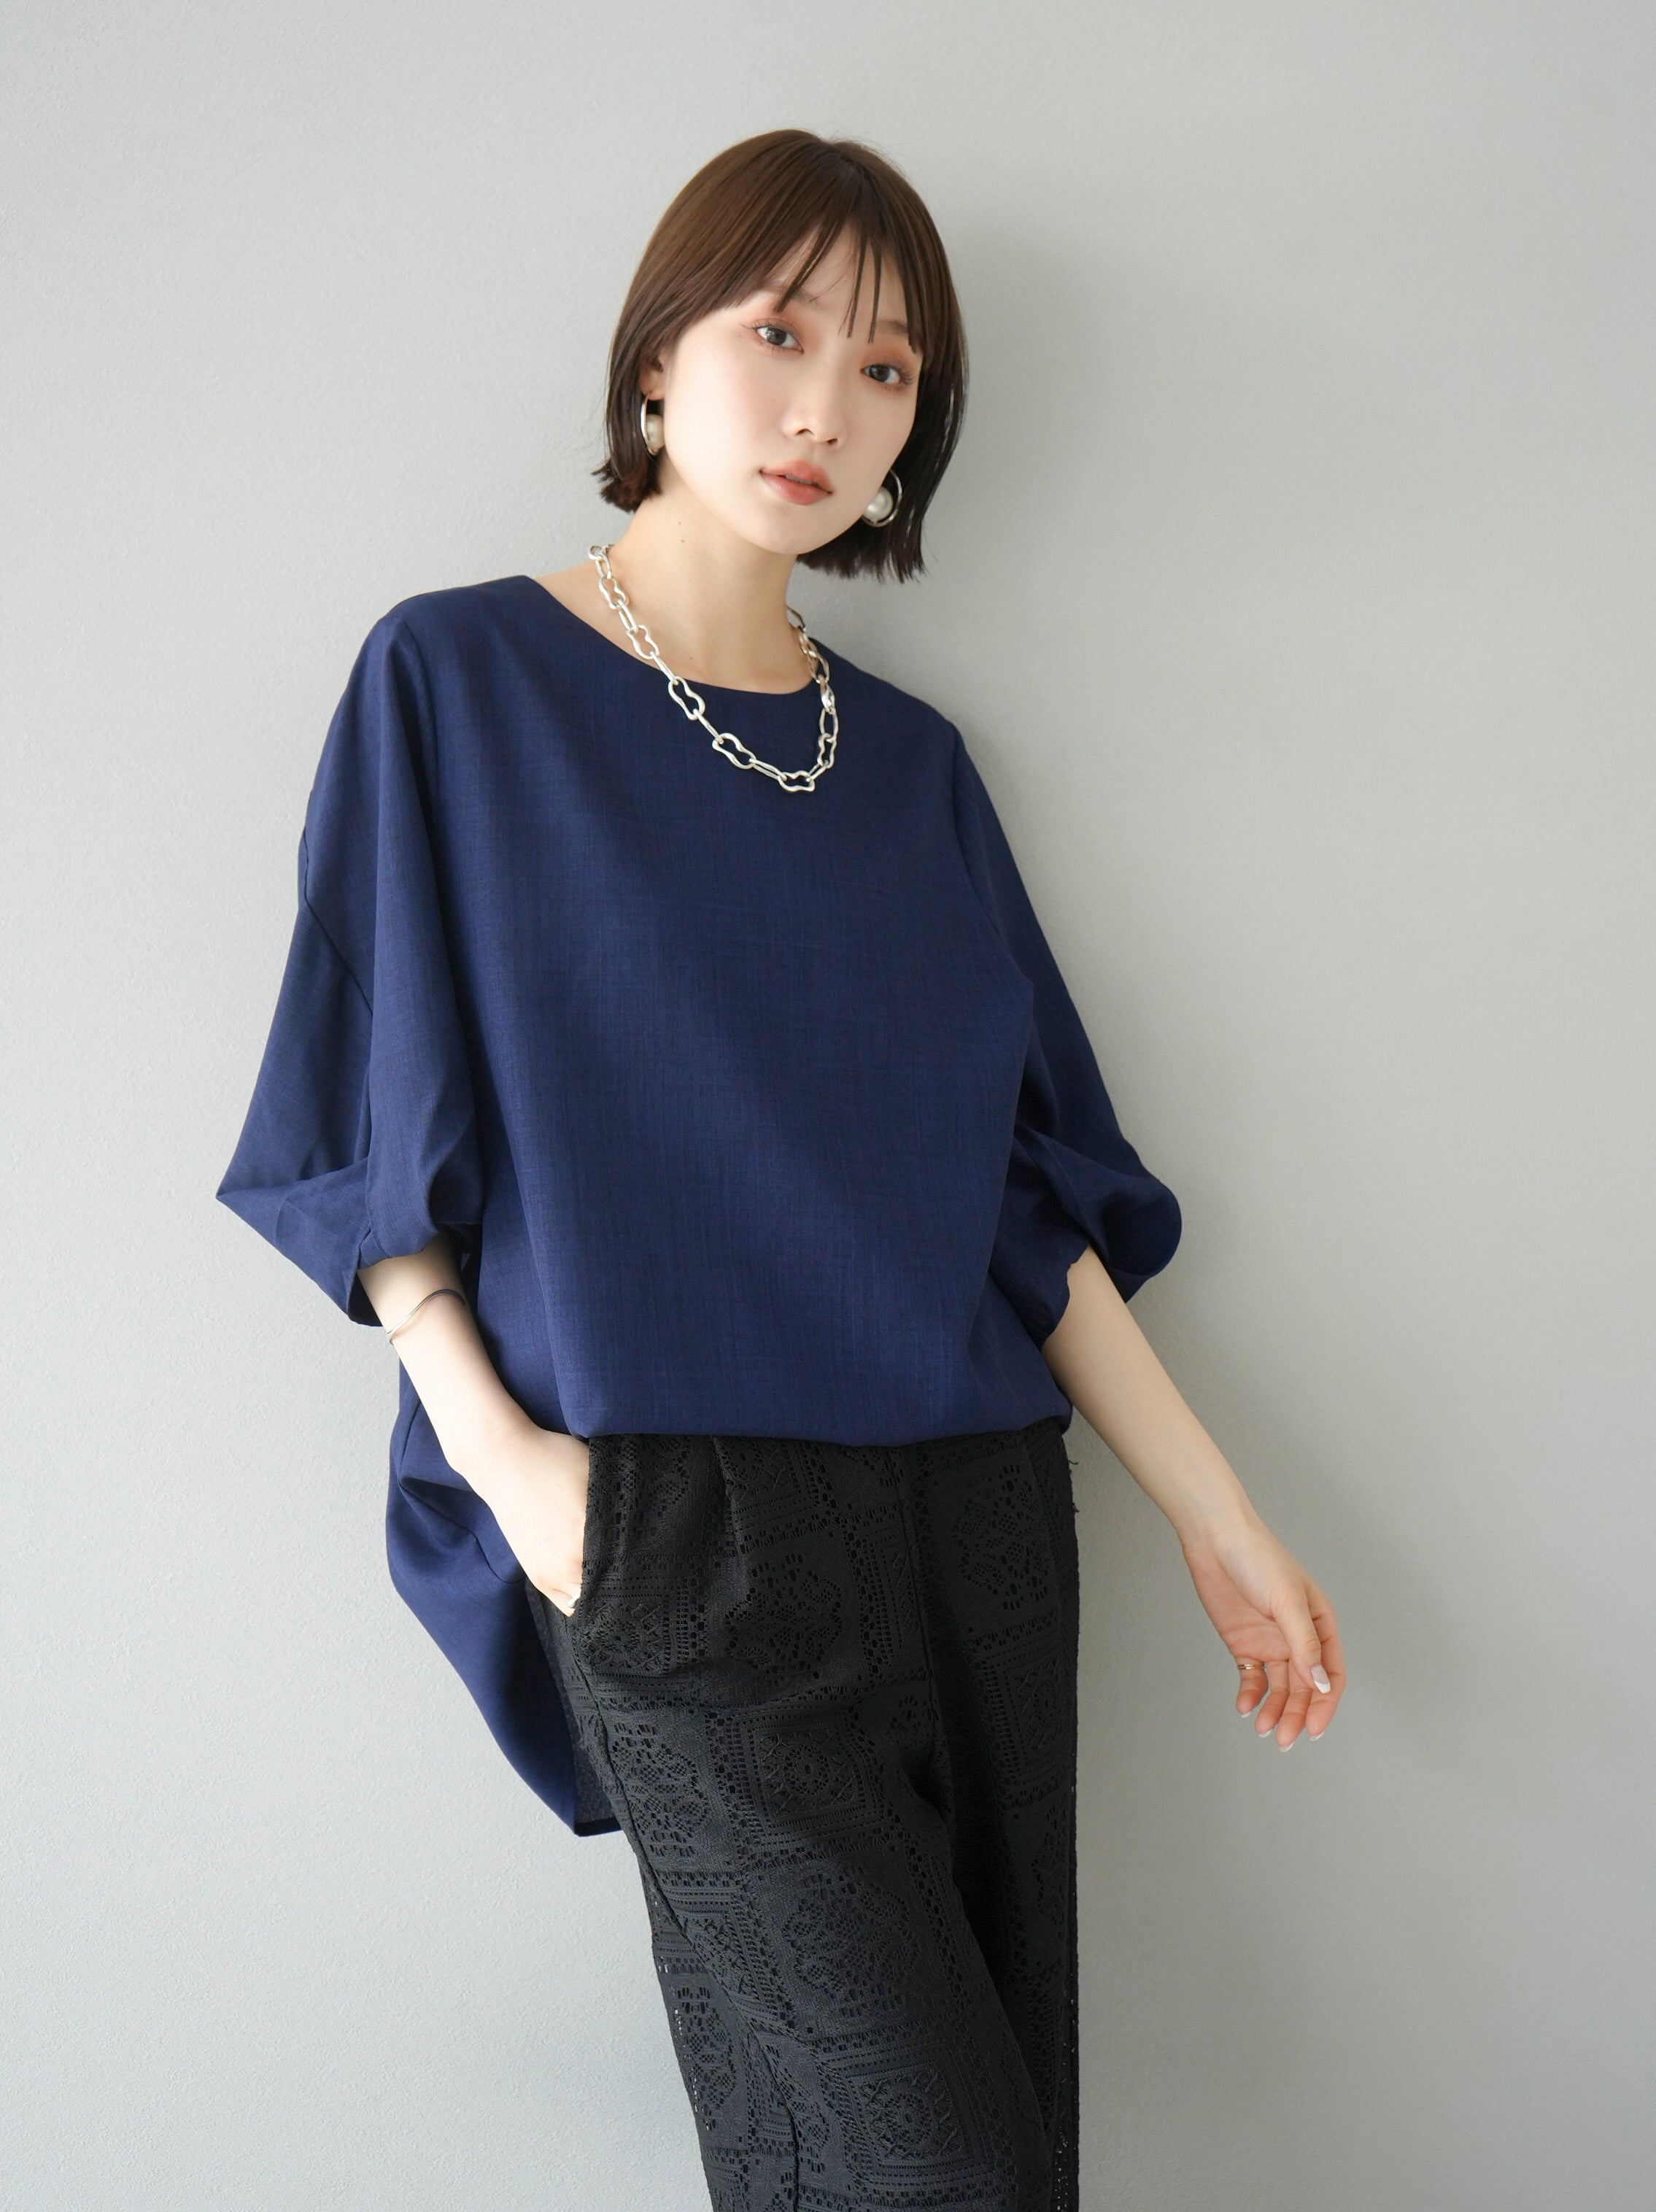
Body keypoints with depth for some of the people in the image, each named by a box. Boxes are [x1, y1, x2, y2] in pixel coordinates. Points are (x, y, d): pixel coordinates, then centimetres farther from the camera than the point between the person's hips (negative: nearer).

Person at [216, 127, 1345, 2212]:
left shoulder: (911, 763, 13)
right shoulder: (459, 680, 2)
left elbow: (1030, 1181, 12)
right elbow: (373, 1131, 0)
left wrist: (1211, 1506, 8)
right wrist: (491, 1436, -13)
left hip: (974, 1510, 5)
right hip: (682, 1523, -4)